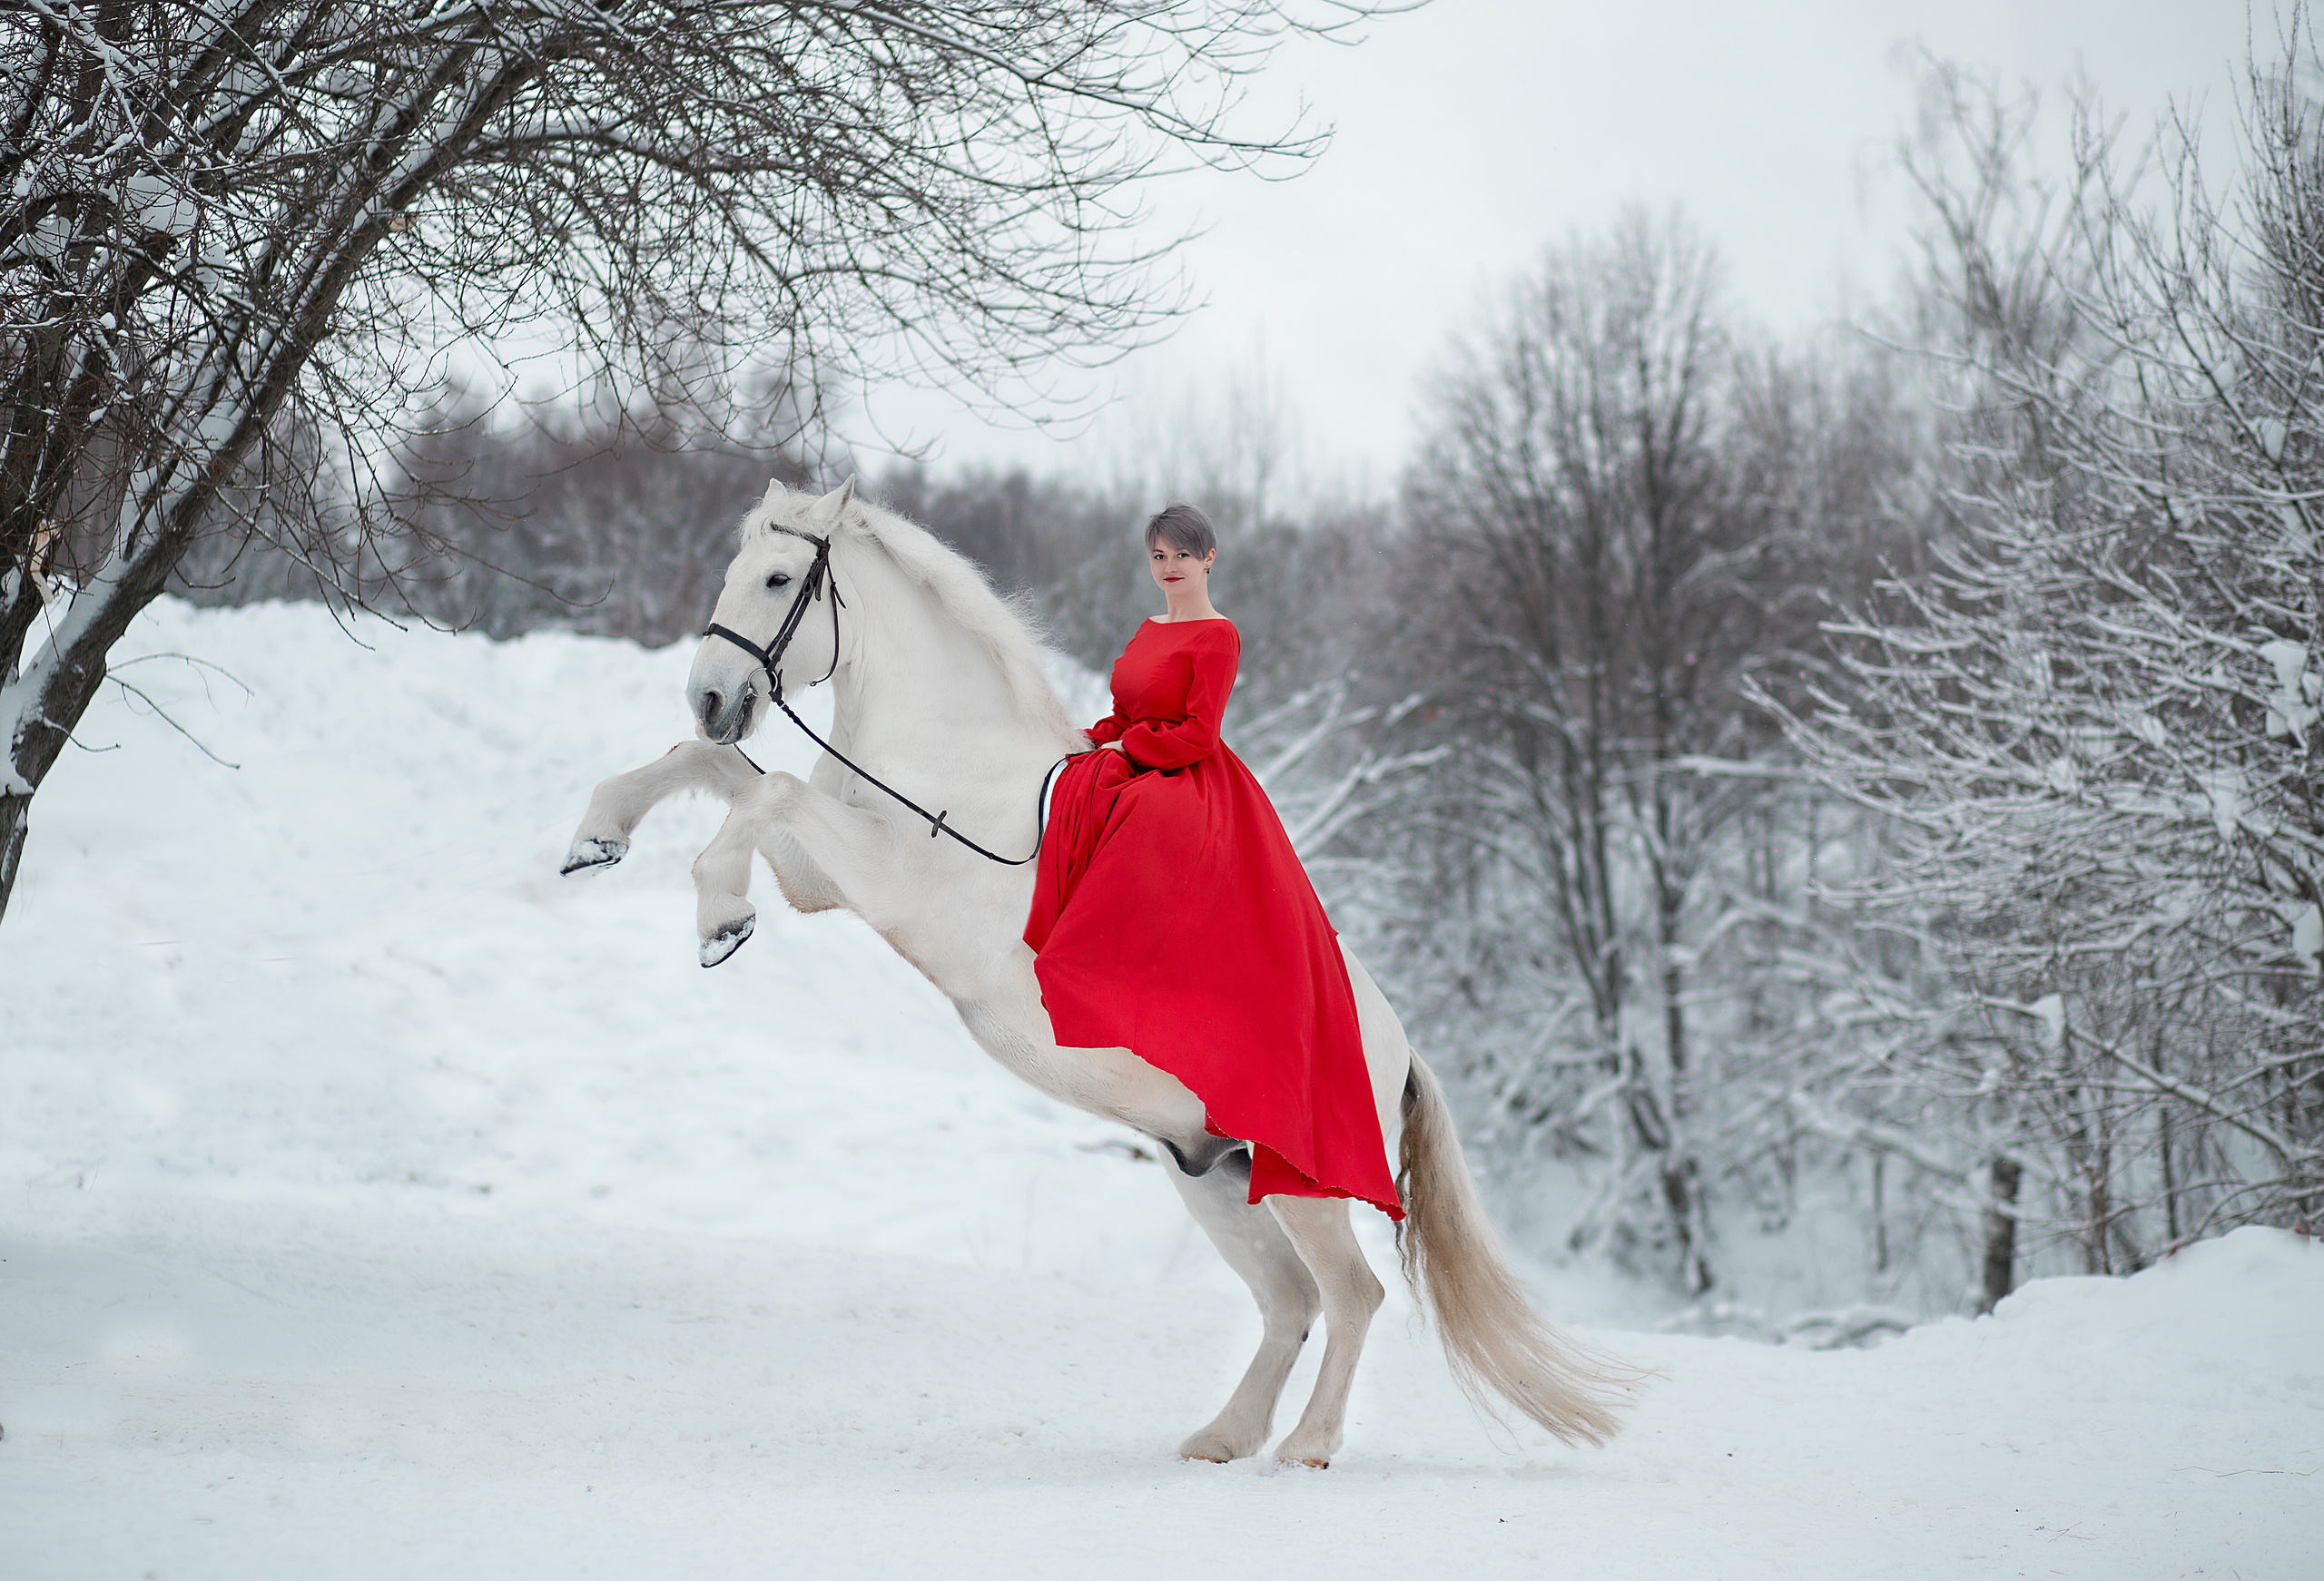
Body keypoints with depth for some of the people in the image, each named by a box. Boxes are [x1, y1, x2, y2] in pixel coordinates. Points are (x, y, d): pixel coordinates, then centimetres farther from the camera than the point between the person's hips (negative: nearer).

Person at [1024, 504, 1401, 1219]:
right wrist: (1099, 737, 2)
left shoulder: (1217, 637, -5)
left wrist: (1122, 747, -8)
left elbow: (1197, 735, -11)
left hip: (1190, 795, -7)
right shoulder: (1148, 632, 21)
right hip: (1133, 785, 8)